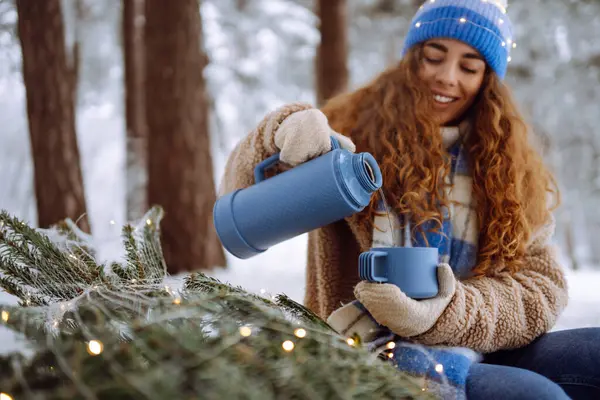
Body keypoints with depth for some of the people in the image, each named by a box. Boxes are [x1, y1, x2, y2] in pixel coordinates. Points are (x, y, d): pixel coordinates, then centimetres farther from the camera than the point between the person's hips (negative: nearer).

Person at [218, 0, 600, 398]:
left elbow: (541, 288, 0)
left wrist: (441, 314, -19)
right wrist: (284, 131, -25)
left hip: (480, 355, 5)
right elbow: (246, 196, -3)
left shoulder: (513, 167, 10)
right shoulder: (359, 129, 1)